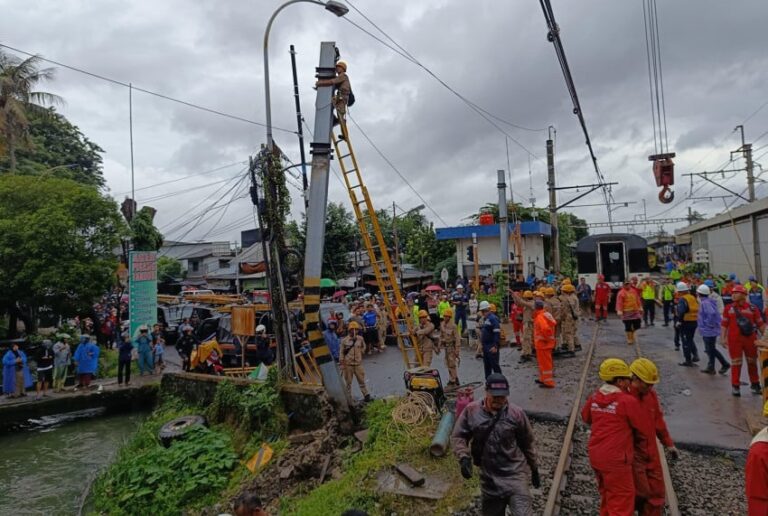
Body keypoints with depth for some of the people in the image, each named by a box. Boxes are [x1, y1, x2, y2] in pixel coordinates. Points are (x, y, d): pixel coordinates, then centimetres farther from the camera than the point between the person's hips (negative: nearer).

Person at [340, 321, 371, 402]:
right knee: (348, 382, 9)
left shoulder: (360, 339, -2)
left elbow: (363, 347, 19)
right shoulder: (344, 340, -9)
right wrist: (341, 364, -5)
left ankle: (366, 395, 21)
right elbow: (342, 353, -4)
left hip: (358, 363, 2)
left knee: (361, 381, 10)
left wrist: (360, 352, 5)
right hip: (348, 364, -2)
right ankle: (348, 397, 20)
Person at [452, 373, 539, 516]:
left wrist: (534, 469, 13)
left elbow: (527, 443, 4)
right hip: (488, 476, 2)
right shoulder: (471, 411, -9)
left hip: (515, 474, -2)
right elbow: (458, 436, -1)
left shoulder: (516, 413, -9)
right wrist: (464, 458, -17)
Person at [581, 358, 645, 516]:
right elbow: (641, 427, -5)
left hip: (595, 455, 7)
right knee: (622, 500, 5)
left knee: (607, 495, 24)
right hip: (615, 458, -7)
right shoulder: (628, 401, -17)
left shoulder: (594, 397, 1)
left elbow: (586, 418, 17)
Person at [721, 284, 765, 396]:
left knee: (752, 362, 13)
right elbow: (724, 324, 1)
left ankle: (755, 385, 29)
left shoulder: (752, 308, 0)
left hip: (750, 339, 1)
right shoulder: (729, 308, 1)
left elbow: (760, 324, 5)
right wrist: (723, 338, -4)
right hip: (734, 340, -1)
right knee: (736, 363, 3)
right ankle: (735, 386, 11)